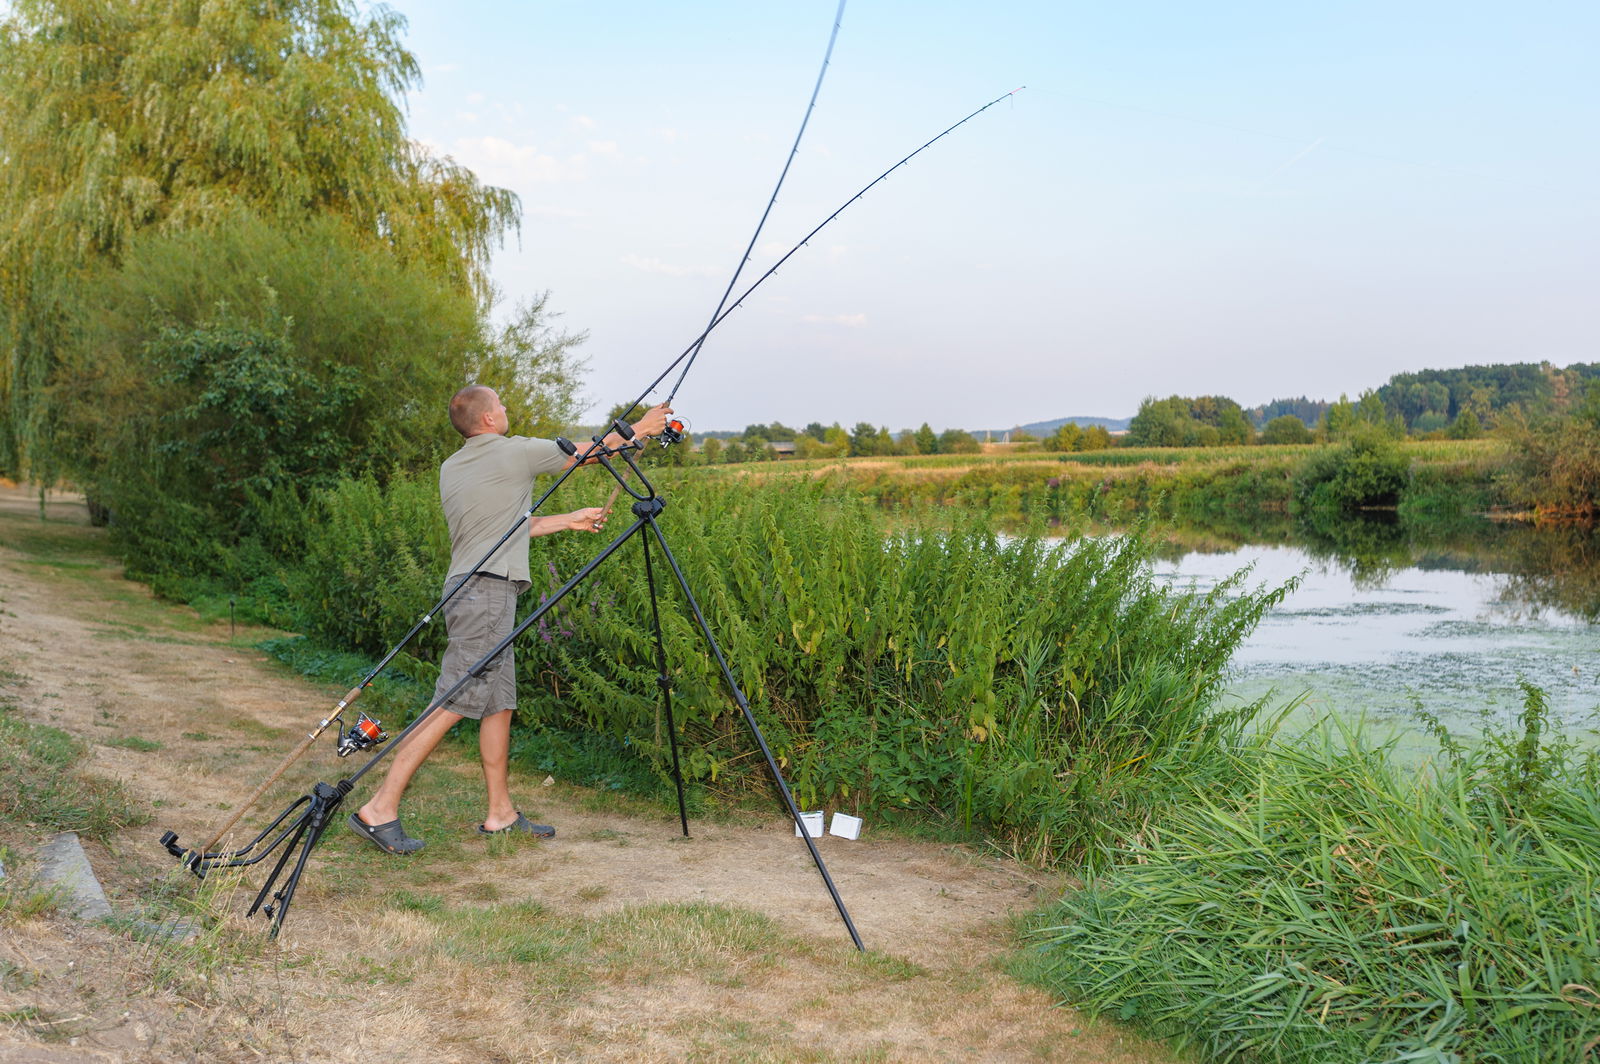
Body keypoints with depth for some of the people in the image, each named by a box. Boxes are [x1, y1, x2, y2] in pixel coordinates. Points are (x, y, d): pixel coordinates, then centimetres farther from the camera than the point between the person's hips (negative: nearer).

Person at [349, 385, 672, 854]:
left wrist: (569, 520, 33)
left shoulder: (451, 468, 17)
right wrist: (640, 429, 22)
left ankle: (502, 813, 17)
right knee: (450, 705, -9)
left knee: (499, 702, 12)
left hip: (468, 589, 9)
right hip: (486, 591, -9)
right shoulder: (515, 452, -5)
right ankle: (380, 809, -9)